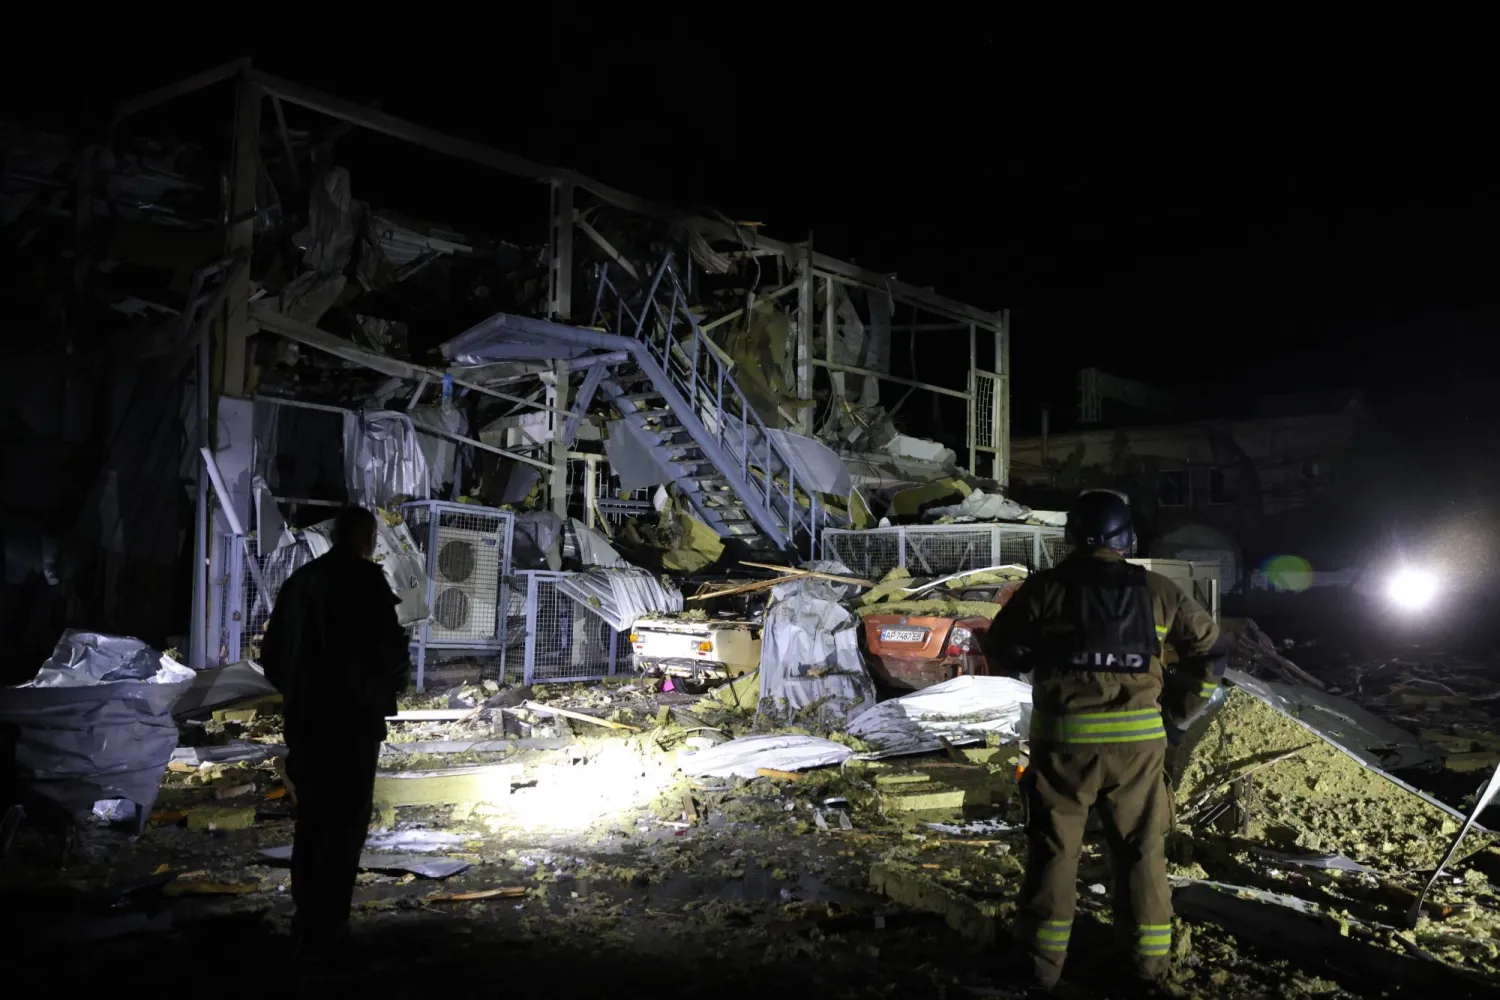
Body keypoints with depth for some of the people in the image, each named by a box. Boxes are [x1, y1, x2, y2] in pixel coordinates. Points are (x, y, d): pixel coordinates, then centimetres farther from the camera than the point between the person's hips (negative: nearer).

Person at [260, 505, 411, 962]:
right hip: (352, 721, -7)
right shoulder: (367, 580, -12)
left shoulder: (300, 580, 8)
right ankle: (324, 931, 4)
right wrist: (393, 680, 3)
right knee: (344, 826, 2)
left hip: (304, 719, 7)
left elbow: (272, 653, 11)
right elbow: (389, 649, -17)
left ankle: (306, 923, 25)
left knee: (310, 821, 17)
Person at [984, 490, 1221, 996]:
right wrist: (1186, 701, 23)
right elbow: (1207, 642, 13)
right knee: (1141, 850, 13)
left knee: (1053, 849, 9)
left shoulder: (1045, 587, -4)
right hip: (1137, 737, 2)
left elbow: (1002, 645, 3)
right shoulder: (1156, 591, 3)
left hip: (1063, 736, -1)